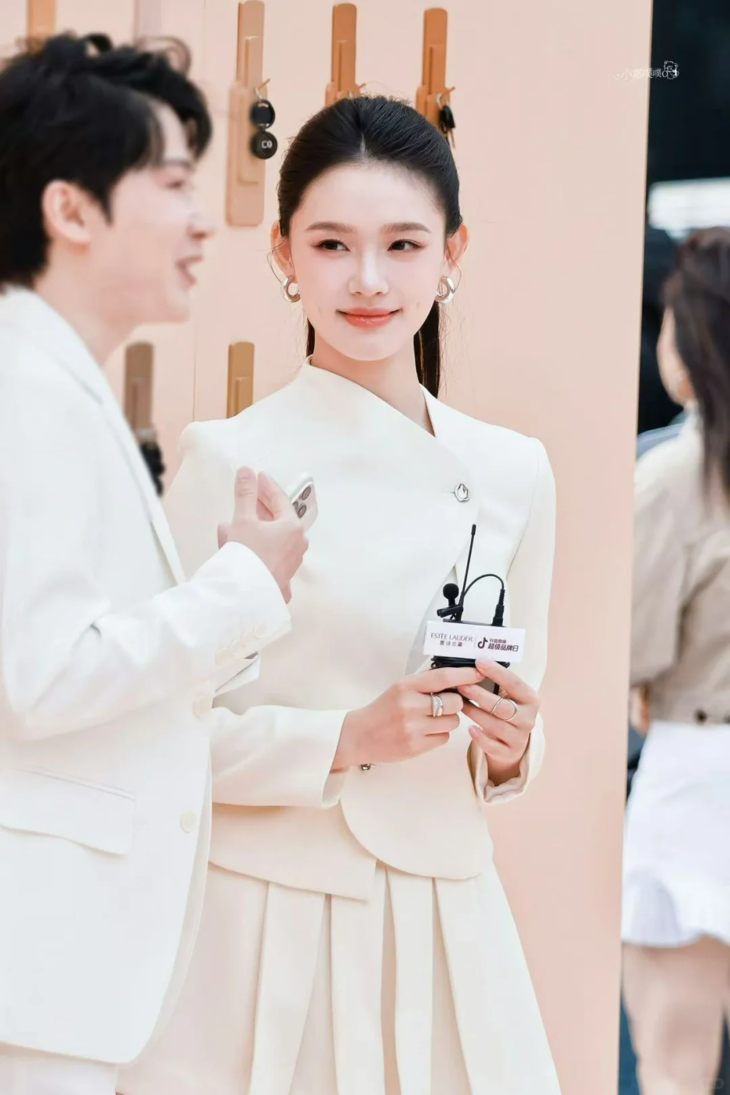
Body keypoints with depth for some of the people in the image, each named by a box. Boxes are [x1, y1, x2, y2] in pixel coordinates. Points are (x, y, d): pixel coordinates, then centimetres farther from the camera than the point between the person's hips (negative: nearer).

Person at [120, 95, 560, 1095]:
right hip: (268, 925, -4)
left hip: (445, 926, 4)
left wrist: (509, 748, -7)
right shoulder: (227, 460, -7)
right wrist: (346, 739, -20)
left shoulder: (514, 473, 5)